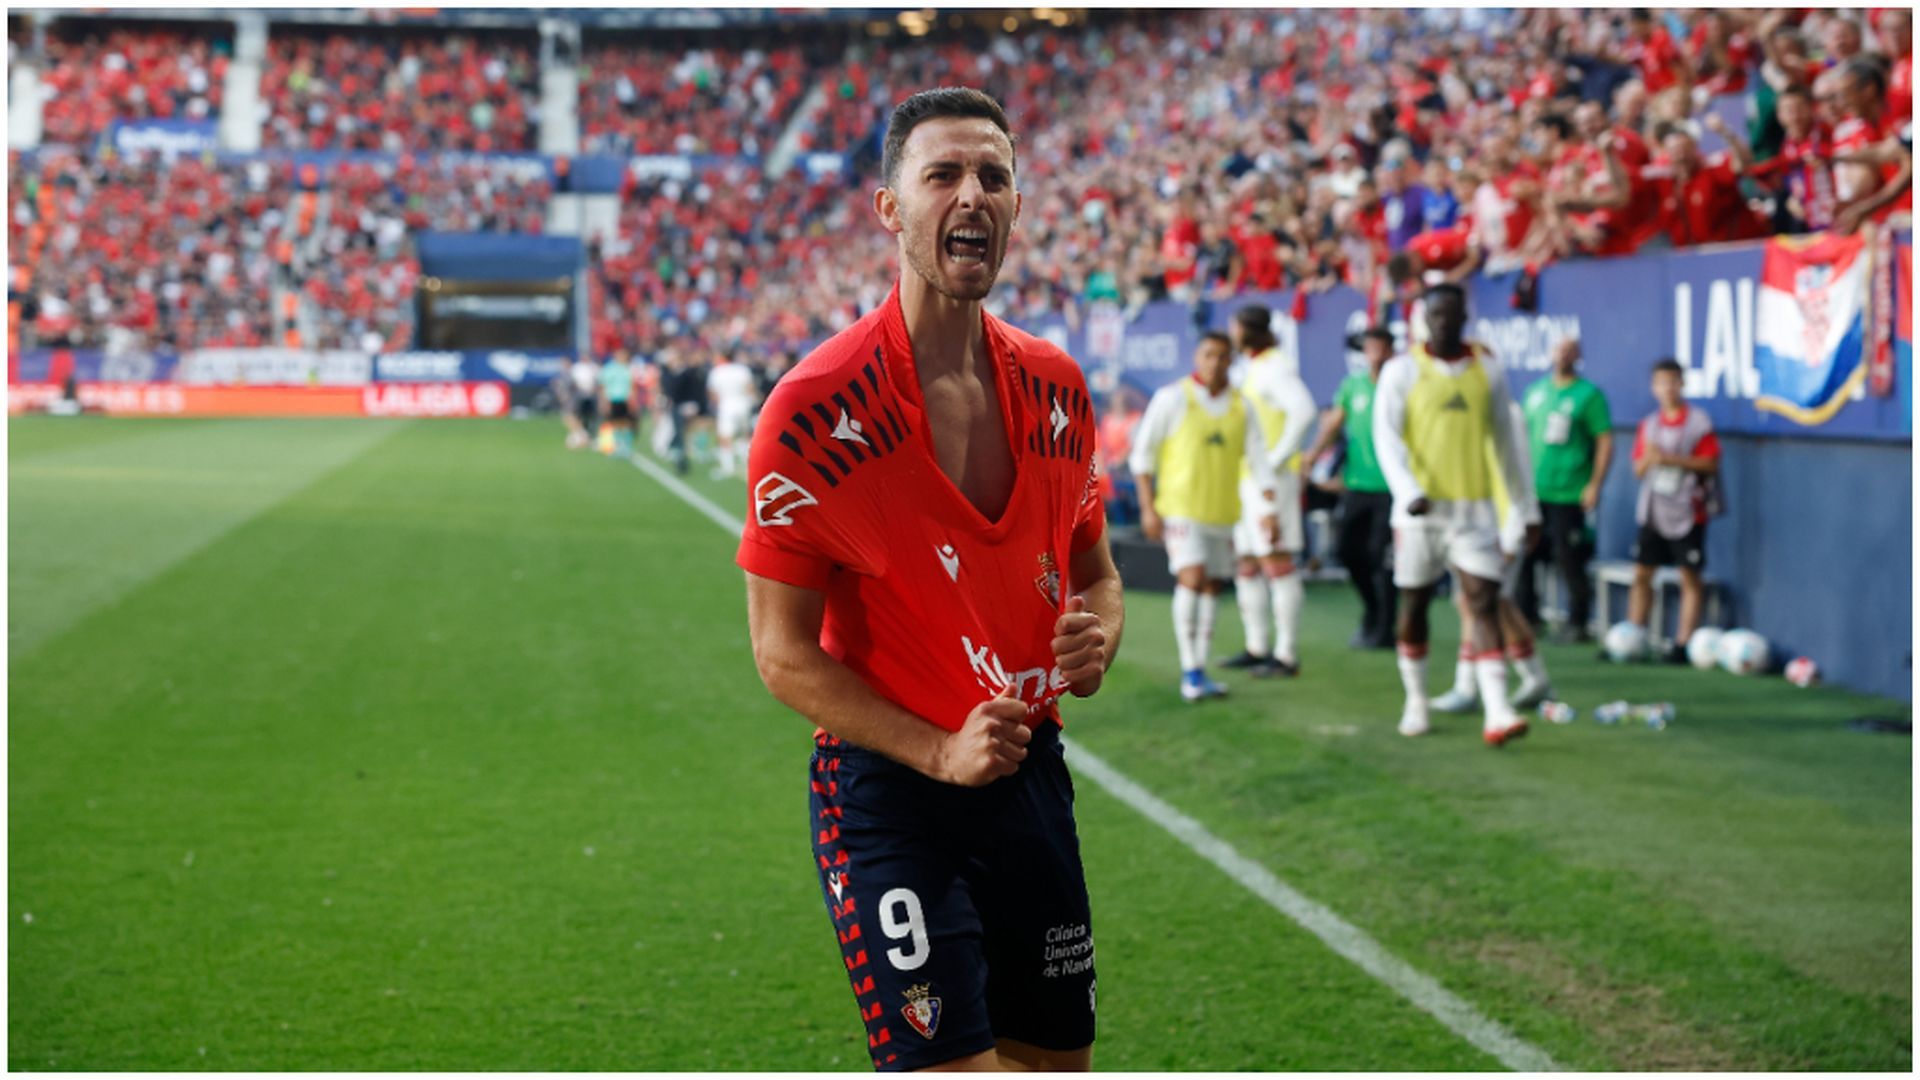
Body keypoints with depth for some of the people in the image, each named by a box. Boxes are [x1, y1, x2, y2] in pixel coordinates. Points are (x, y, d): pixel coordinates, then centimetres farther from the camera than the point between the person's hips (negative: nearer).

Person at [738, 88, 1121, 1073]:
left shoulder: (1055, 388, 4)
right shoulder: (816, 408, -13)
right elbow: (784, 652, -11)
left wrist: (1098, 633, -4)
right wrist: (939, 751, -20)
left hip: (1031, 772, 6)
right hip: (887, 784, -6)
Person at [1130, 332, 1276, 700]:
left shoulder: (1242, 407, 6)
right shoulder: (1172, 398, -5)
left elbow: (1258, 460, 9)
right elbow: (1142, 453, -3)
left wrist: (1267, 511, -1)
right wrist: (1148, 507, -8)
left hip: (1222, 512, 5)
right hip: (1180, 508, -5)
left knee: (1212, 586, 7)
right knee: (1191, 578, -18)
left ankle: (1198, 674, 15)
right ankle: (1190, 671, -15)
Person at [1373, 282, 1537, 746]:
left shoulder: (1489, 369, 7)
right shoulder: (1402, 370, -1)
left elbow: (1506, 442, 13)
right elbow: (1386, 435, -10)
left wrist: (1527, 506, 14)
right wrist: (1409, 491, -26)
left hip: (1474, 508, 1)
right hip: (1420, 508, -1)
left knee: (1485, 602, -10)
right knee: (1414, 604, 8)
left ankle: (1497, 713, -19)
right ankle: (1416, 702, 25)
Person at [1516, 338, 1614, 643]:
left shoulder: (1589, 395, -3)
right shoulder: (1536, 391, 14)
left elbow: (1605, 442, -6)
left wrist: (1595, 485, -12)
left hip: (1570, 494, -5)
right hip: (1533, 491, 5)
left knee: (1569, 559, -5)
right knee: (1523, 554, 4)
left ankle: (1577, 623, 5)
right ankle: (1524, 615, 15)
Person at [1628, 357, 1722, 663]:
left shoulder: (1698, 423, -5)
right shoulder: (1648, 425, 11)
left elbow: (1710, 463, -10)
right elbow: (1638, 469, 12)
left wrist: (1672, 459, -17)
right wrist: (1649, 458, -10)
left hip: (1686, 512, -5)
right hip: (1652, 510, 5)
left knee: (1690, 577, -2)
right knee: (1641, 574, 6)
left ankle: (1683, 643, 0)